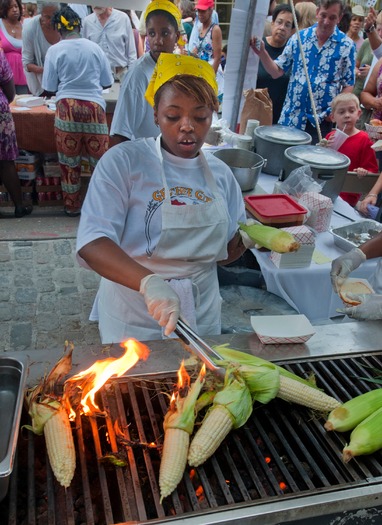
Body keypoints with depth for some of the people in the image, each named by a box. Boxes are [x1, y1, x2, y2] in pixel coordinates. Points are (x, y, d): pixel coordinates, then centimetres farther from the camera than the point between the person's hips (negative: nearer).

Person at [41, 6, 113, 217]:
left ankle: (72, 206, 16)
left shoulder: (54, 50, 0)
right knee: (99, 159, 6)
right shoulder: (94, 48, 4)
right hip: (94, 106, 1)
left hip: (67, 107, 0)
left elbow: (50, 87, 3)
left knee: (69, 161, 8)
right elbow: (107, 82, 11)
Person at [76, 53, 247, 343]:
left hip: (202, 317, 5)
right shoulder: (123, 161, -15)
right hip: (135, 320, -4)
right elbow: (91, 244, -25)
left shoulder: (220, 173, 1)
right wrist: (149, 282, -40)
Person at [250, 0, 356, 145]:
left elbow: (348, 84, 2)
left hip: (321, 121, -2)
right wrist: (262, 53, -13)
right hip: (291, 117, 2)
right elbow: (277, 72, 3)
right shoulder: (298, 37, 3)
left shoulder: (346, 46, -2)